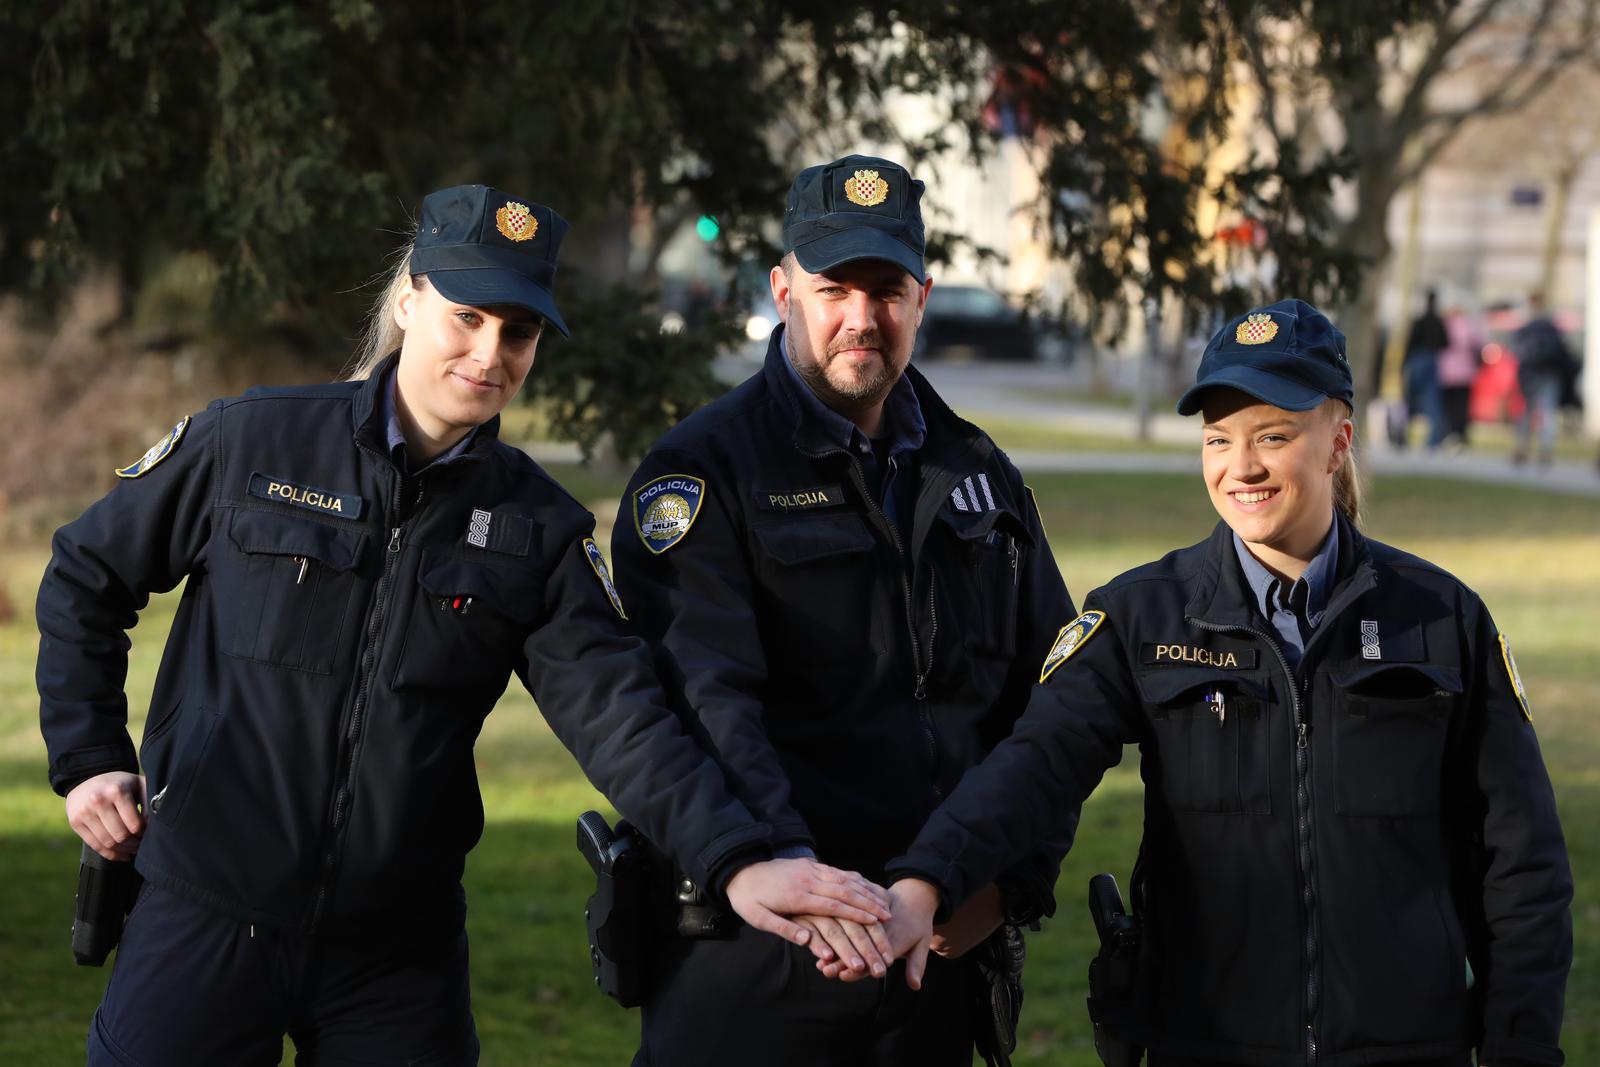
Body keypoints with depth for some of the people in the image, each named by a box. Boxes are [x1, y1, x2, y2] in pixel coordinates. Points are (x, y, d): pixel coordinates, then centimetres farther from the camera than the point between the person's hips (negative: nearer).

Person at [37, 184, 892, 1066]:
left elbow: (619, 714, -11)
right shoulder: (253, 443, -4)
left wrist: (736, 862, -26)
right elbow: (83, 578, 9)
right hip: (204, 920, -2)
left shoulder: (539, 528, 1)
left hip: (398, 953, 2)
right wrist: (87, 758, 2)